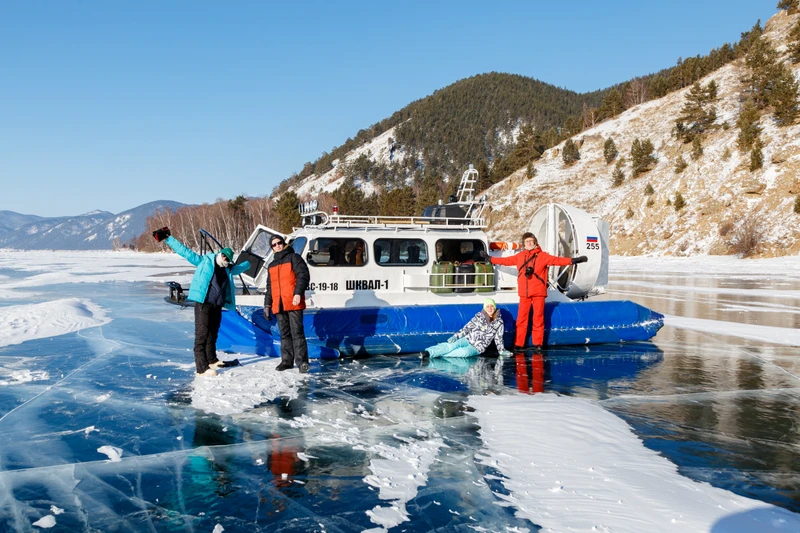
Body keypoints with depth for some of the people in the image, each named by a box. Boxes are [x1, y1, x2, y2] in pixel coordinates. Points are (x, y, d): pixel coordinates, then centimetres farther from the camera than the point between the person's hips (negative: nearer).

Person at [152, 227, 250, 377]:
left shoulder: (228, 270, 17)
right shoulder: (204, 261, 1)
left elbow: (240, 268, 39)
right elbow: (185, 252, -2)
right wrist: (168, 239, -5)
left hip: (217, 306, 7)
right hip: (203, 304, -6)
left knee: (212, 334, 17)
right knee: (202, 335, -8)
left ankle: (211, 360, 33)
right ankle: (202, 368, -10)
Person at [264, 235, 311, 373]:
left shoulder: (293, 258, 4)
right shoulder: (271, 266, 24)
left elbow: (303, 275, -8)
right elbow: (269, 287, 27)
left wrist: (298, 293, -20)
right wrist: (267, 304, 18)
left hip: (293, 303, -6)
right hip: (278, 305, 6)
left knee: (297, 332, -10)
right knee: (285, 334, 9)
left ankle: (301, 361, -11)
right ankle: (287, 360, 14)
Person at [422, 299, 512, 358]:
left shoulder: (499, 322, 4)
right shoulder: (479, 316, 4)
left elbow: (498, 338, 14)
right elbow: (468, 327, 3)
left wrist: (502, 351, 17)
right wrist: (456, 336, -7)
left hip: (478, 348, 0)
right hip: (468, 339, 1)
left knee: (465, 352, -35)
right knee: (451, 346, -29)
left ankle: (438, 354, -40)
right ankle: (426, 352, -44)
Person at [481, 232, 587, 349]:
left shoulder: (542, 256, 1)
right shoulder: (519, 256, 12)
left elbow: (557, 260, -10)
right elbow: (506, 260, 21)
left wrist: (572, 260, -22)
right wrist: (490, 258, 26)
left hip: (538, 292, -2)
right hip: (524, 293, 3)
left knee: (538, 318, -1)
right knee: (521, 318, 1)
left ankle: (538, 343, 7)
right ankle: (518, 344, 5)